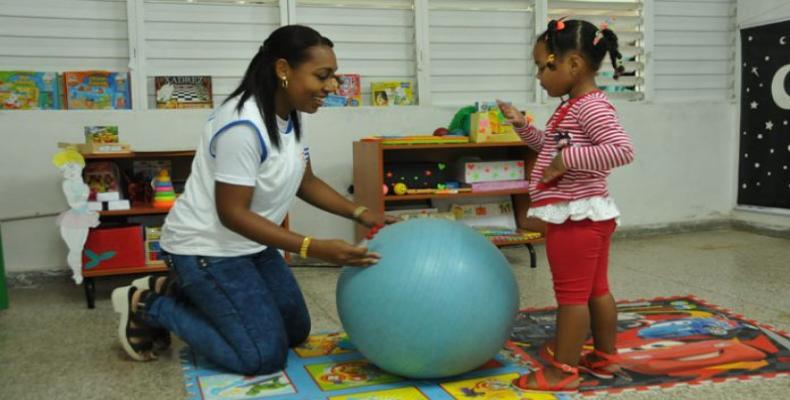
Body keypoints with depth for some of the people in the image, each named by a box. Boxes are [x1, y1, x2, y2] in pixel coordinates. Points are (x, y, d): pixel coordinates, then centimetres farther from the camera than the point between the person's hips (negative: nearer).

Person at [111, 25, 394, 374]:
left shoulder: (289, 116, 0)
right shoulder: (244, 125, -29)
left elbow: (305, 182, 10)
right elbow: (232, 213, -27)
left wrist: (360, 214, -3)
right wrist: (313, 249, -32)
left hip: (250, 245, 10)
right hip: (206, 249, -9)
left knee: (295, 332, 16)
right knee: (264, 357, -10)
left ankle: (178, 290, 20)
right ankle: (148, 307, 5)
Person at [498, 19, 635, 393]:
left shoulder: (591, 106, -19)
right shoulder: (575, 106, 12)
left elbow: (623, 150, -31)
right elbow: (553, 148, 25)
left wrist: (567, 160, -30)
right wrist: (523, 126, 13)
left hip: (575, 217, -10)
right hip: (588, 215, 10)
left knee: (571, 294, -1)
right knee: (596, 289, 17)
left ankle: (563, 370, 8)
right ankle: (604, 358, 29)